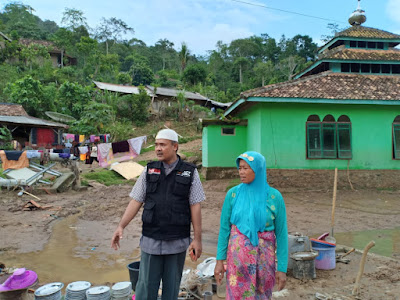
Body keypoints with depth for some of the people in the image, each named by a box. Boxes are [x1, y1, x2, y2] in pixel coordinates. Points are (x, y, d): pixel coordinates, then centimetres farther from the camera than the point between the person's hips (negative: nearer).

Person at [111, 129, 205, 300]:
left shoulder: (190, 172, -2)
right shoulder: (149, 171, 3)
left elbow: (195, 207, -3)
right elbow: (136, 201, 4)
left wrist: (197, 239, -5)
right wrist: (121, 226, -6)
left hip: (177, 242, -1)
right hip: (151, 241, 1)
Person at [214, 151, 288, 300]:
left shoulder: (274, 197, -6)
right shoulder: (233, 194, -4)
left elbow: (281, 233, -3)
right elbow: (224, 228, 1)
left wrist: (282, 268, -3)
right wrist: (219, 260, 0)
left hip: (264, 256, 0)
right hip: (238, 254, 0)